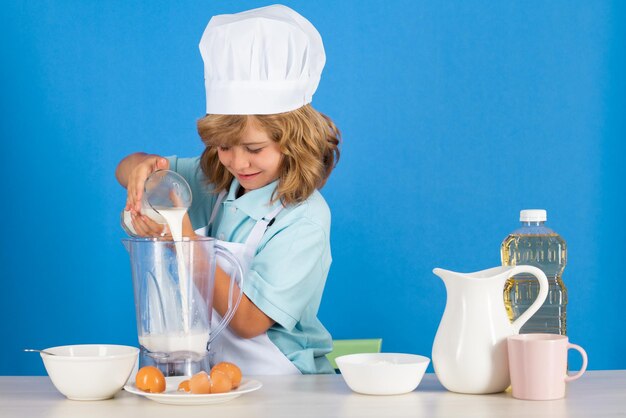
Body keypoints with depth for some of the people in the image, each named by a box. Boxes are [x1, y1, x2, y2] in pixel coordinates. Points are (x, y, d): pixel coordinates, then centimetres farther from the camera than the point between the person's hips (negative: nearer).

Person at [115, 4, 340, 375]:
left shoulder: (305, 220, -15)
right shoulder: (217, 181, 4)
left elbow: (248, 321, -18)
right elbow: (125, 171, 14)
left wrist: (184, 241, -23)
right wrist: (143, 167, -10)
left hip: (281, 389, -4)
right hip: (210, 370, 4)